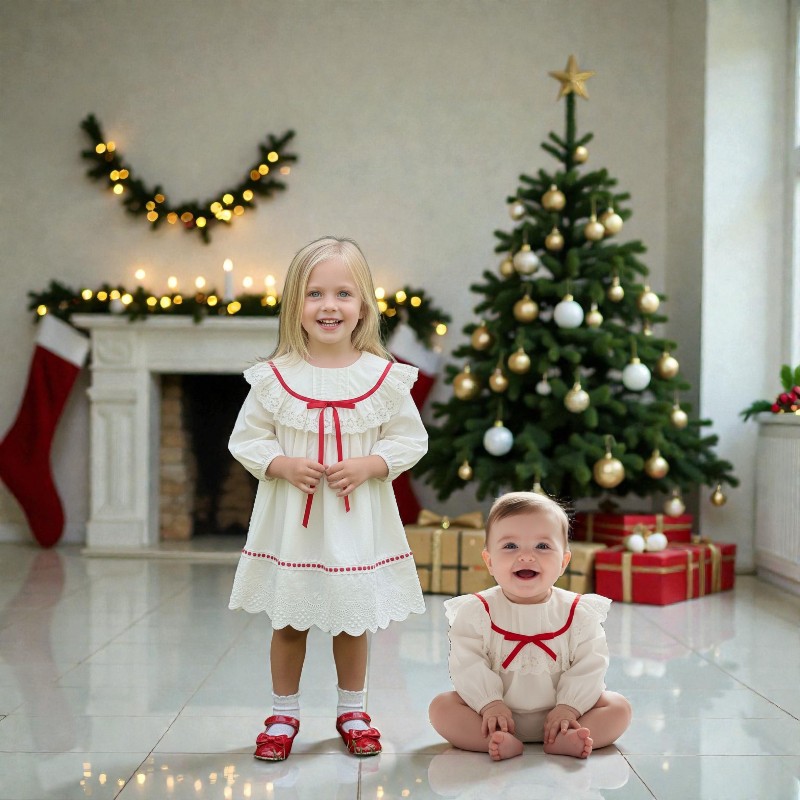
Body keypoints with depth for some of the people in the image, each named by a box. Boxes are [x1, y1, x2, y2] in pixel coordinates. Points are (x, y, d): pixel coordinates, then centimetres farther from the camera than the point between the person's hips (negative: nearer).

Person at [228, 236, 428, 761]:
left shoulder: (385, 376, -5)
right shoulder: (275, 377, -5)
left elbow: (410, 439, 0)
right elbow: (247, 438, 0)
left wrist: (368, 465, -16)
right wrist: (283, 465, -17)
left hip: (358, 518, 0)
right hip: (291, 518, 0)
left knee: (354, 618, 12)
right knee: (289, 622, 10)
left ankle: (352, 712, 31)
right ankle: (284, 715, 26)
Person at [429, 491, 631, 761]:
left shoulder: (579, 613, -4)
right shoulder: (476, 611, -6)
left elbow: (590, 665, -6)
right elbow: (467, 665, -11)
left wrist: (569, 706, -17)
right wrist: (489, 703, -22)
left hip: (557, 715, 1)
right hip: (498, 714, -1)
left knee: (618, 707, -14)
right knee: (441, 706, -21)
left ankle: (562, 739, -33)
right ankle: (502, 741, -36)